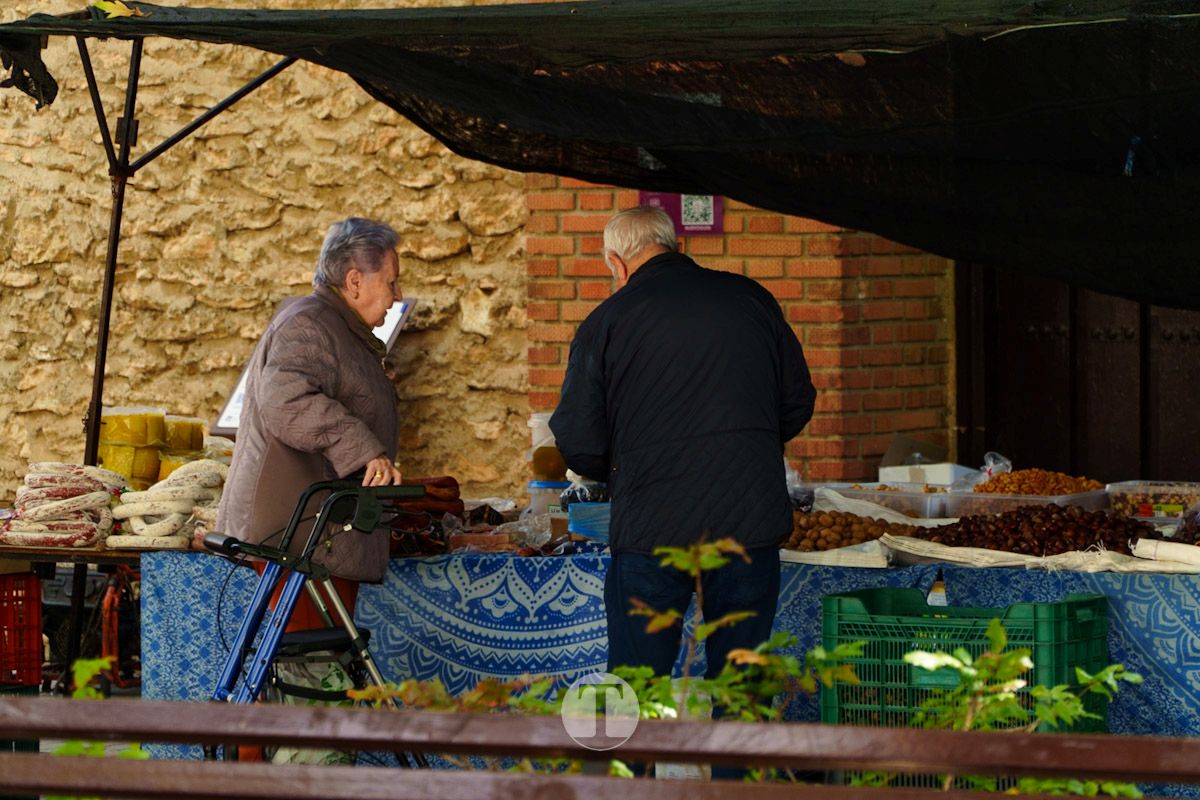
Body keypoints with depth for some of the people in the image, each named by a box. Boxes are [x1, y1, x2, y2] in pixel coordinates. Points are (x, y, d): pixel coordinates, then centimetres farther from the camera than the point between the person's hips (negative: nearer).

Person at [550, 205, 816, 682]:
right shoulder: (752, 300, 8)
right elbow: (798, 404, 14)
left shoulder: (606, 321, 0)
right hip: (749, 519, 3)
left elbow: (578, 445, -1)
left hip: (650, 525, -3)